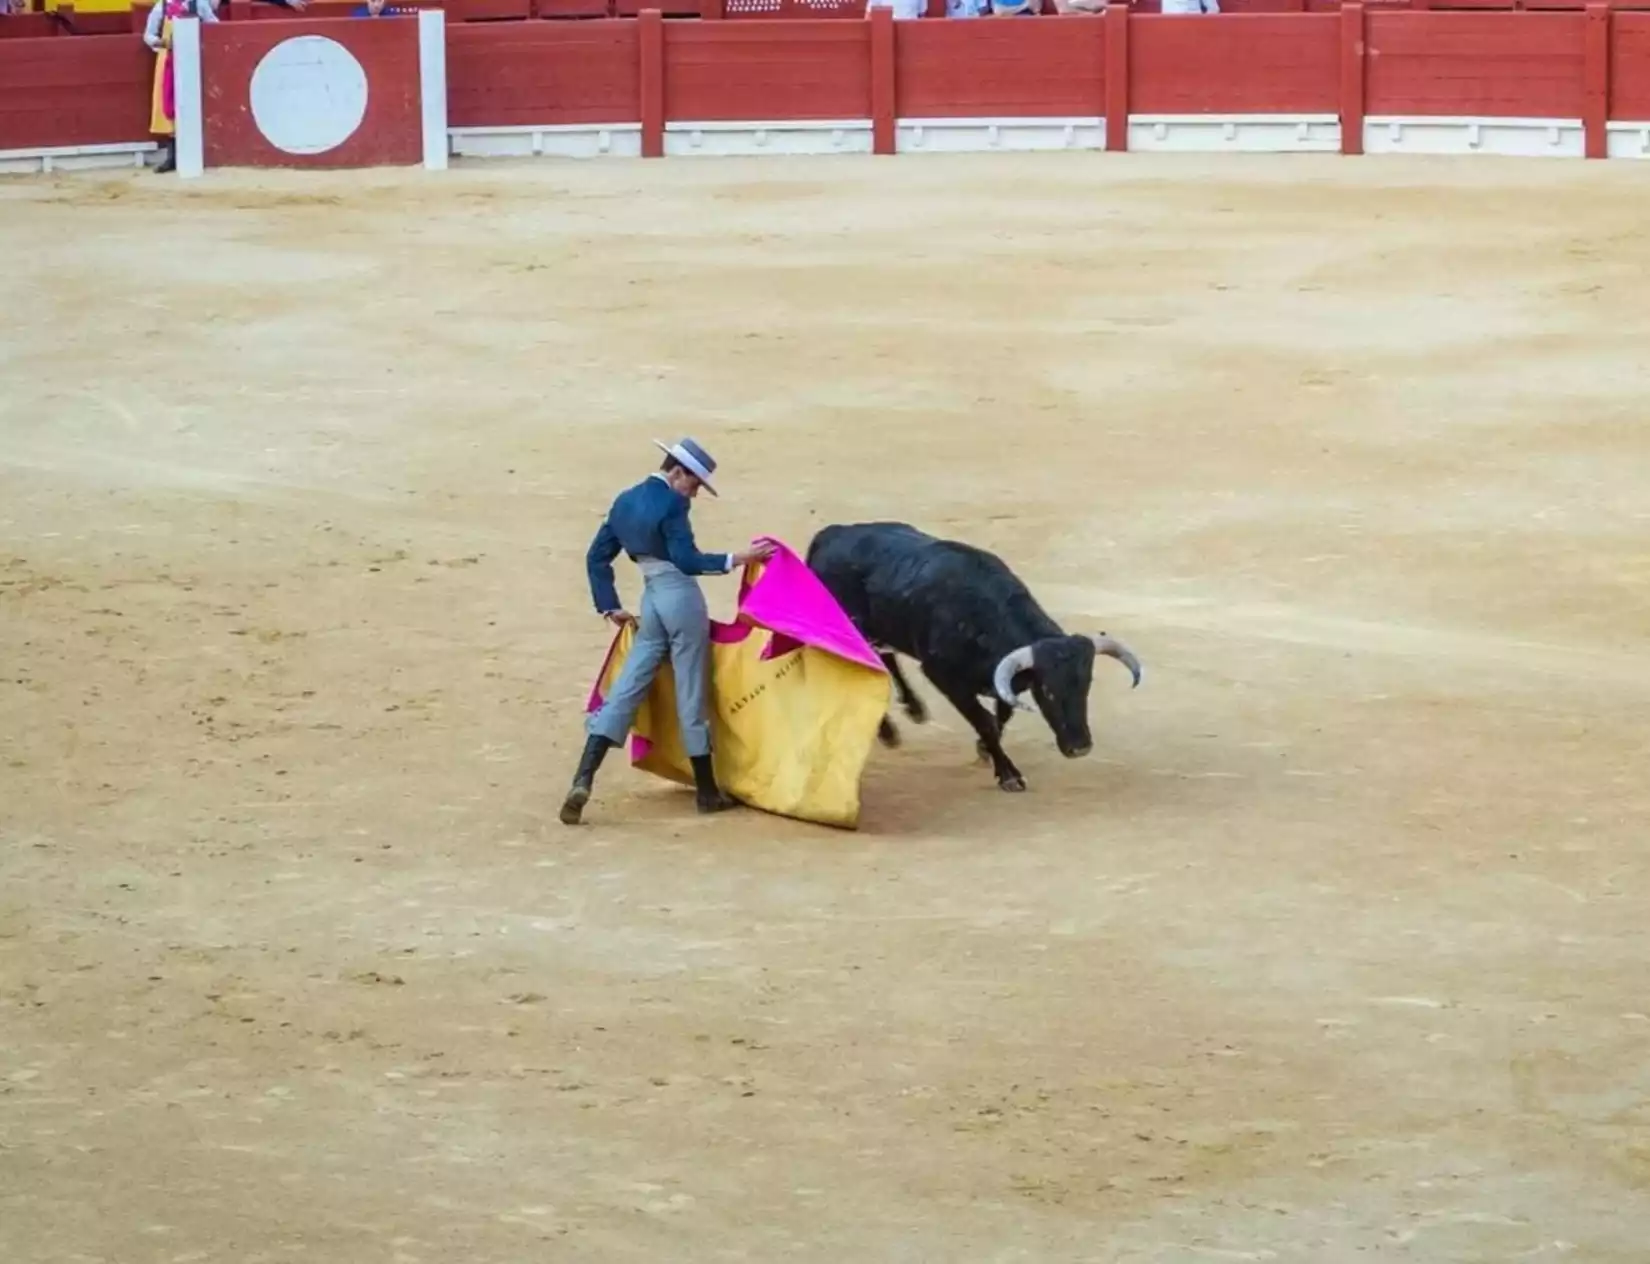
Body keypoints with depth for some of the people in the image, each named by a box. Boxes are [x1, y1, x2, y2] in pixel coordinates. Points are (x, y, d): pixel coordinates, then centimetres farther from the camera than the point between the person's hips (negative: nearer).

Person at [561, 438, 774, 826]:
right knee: (692, 693, 3)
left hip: (651, 601, 6)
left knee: (626, 689, 3)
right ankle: (707, 791, 12)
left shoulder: (626, 502, 11)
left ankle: (583, 780, -11)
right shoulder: (670, 503, -13)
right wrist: (736, 560, -19)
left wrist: (609, 606, 16)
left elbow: (597, 557, 14)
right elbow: (687, 560, -19)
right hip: (681, 598, -6)